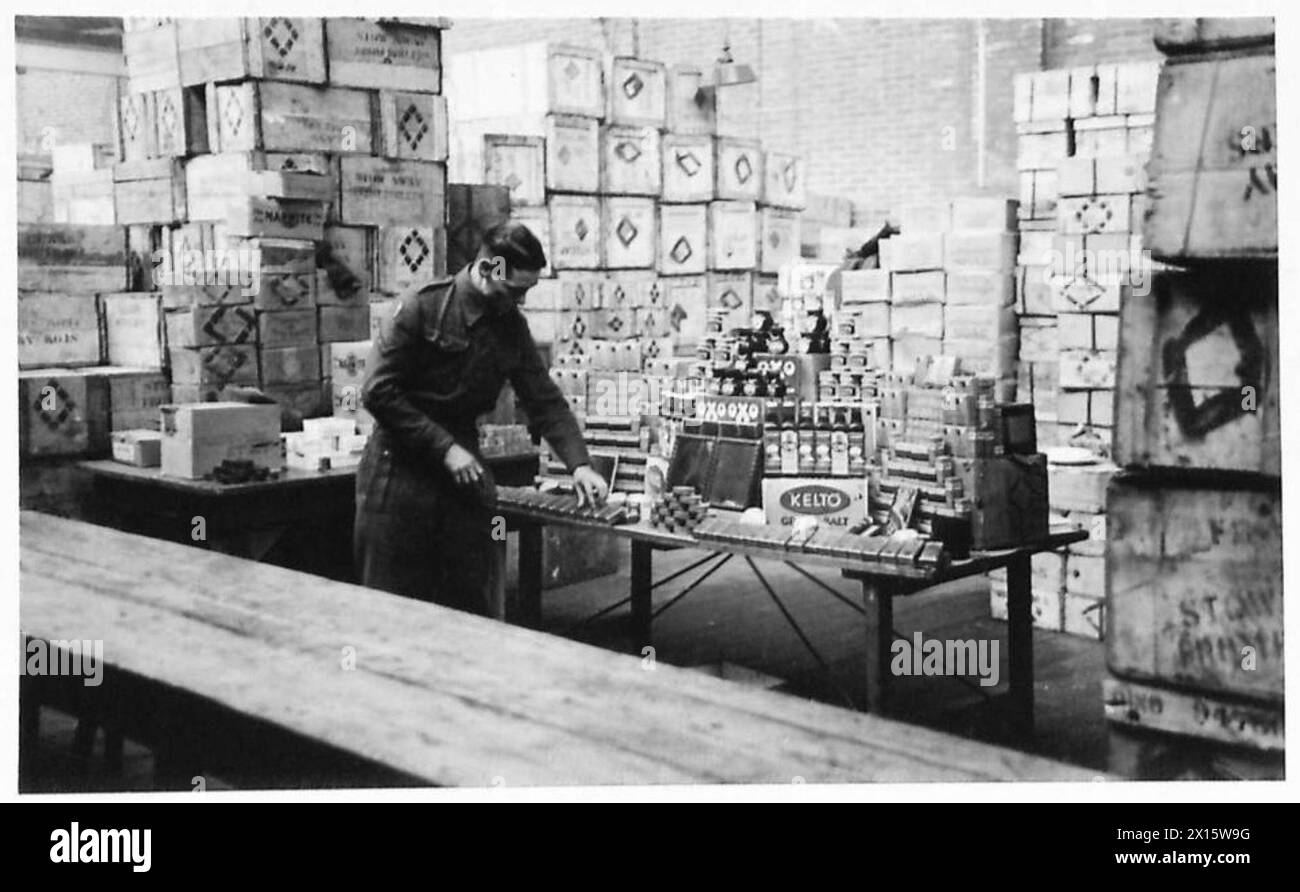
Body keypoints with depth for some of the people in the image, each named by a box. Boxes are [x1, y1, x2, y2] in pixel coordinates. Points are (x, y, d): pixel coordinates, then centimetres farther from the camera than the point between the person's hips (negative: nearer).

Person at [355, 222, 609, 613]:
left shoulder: (511, 325, 5)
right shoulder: (422, 307, -12)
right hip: (400, 471, -5)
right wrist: (445, 448, -18)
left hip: (464, 472, 5)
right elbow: (378, 391, -15)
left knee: (471, 602, 7)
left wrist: (579, 464, -8)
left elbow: (545, 401, 6)